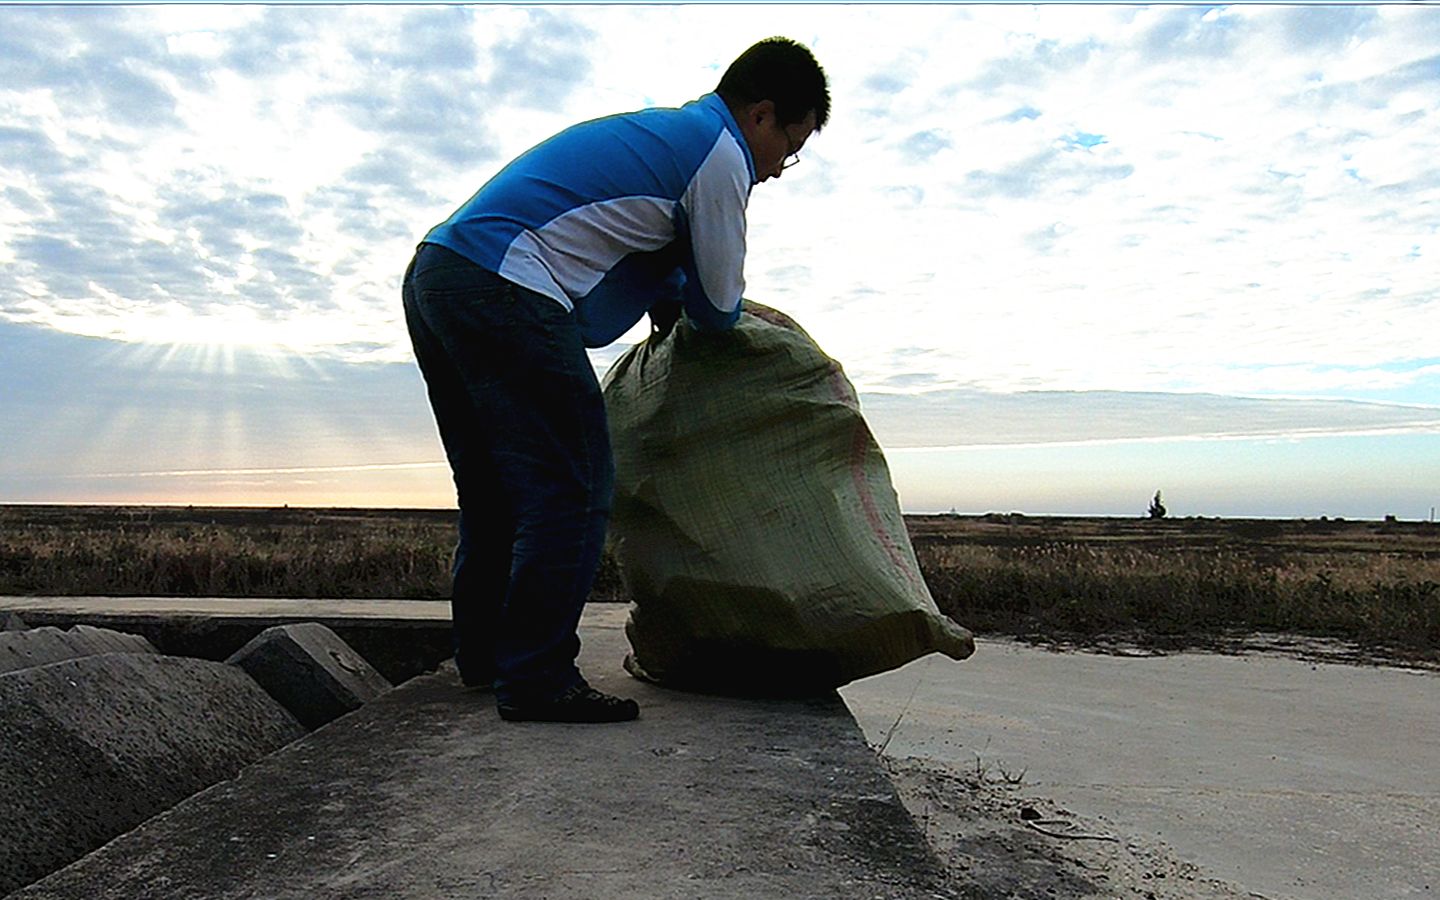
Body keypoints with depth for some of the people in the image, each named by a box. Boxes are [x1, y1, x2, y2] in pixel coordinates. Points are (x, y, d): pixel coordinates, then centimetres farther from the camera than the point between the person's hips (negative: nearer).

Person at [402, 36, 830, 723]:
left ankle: (483, 652, 26)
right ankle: (537, 679, -5)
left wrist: (670, 297, 25)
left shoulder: (655, 128, 27)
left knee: (492, 483, 16)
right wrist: (680, 296, 24)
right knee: (569, 487, -7)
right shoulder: (721, 154, -2)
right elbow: (718, 309, 3)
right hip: (504, 288, -10)